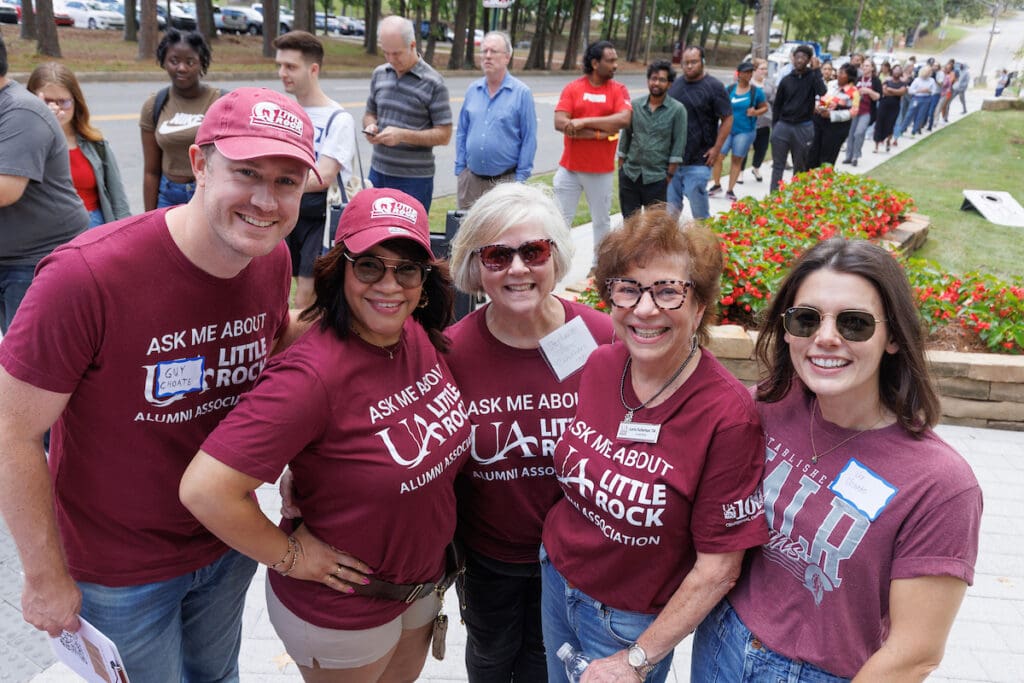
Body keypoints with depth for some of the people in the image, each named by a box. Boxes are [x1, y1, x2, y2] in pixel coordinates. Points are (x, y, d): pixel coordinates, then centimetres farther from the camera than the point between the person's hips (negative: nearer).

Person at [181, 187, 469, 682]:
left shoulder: (420, 335, -10)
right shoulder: (314, 375, -32)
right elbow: (205, 489, -35)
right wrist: (290, 557, -22)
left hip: (425, 581, 7)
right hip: (342, 611, -6)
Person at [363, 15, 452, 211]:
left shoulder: (433, 83, -8)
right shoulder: (379, 74, 9)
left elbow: (444, 135, -9)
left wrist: (402, 135, -19)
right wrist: (370, 127, -4)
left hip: (414, 178, -5)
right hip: (378, 172, 5)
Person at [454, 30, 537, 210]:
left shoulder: (522, 93, -5)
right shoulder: (472, 90, 8)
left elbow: (529, 139, -6)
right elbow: (462, 132, 13)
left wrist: (520, 178, -9)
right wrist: (460, 168, 7)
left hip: (504, 180, -4)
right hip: (471, 178, 4)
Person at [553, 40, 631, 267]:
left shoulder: (618, 90, 0)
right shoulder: (572, 88, -2)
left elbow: (624, 119, -16)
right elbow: (560, 123, -14)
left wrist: (585, 122, -20)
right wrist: (599, 132, -18)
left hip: (601, 170, 1)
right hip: (569, 167, -1)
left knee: (602, 221, 12)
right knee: (561, 219, 5)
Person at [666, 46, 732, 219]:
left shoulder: (714, 86, -4)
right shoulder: (675, 84, 12)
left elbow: (727, 119, -4)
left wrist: (716, 149, -11)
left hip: (698, 161, -5)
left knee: (700, 213, -3)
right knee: (670, 208, 9)